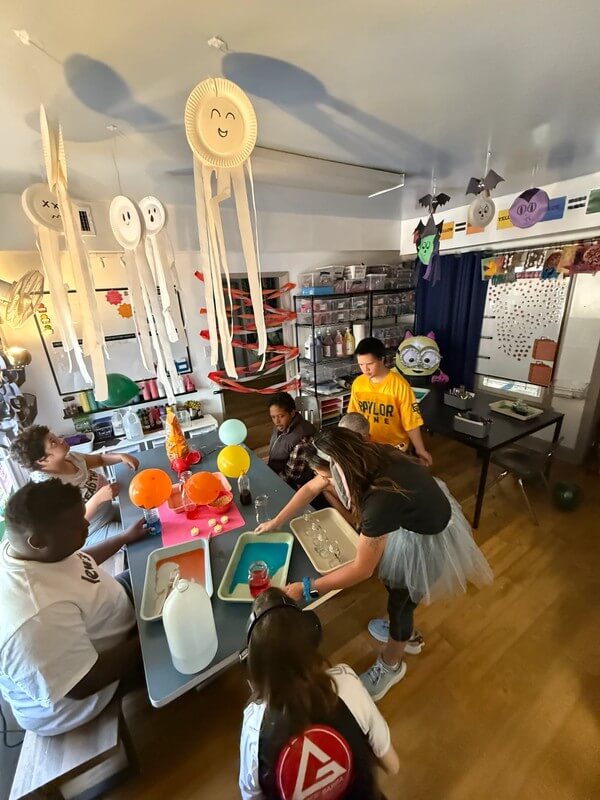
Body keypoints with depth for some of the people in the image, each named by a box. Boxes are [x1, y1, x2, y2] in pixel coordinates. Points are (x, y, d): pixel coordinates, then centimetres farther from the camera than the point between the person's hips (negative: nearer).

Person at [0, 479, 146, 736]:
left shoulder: (23, 548, -17)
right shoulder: (36, 616, -43)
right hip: (68, 701, -7)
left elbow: (78, 561, 3)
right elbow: (84, 684, -32)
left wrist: (125, 537, 3)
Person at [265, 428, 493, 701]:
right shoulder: (366, 457, -19)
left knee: (400, 601, 15)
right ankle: (408, 634, 57)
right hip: (413, 515, 7)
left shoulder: (381, 500, -41)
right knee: (393, 581, 27)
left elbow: (361, 569, -29)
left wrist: (306, 589, -19)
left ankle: (390, 666, 46)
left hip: (428, 538, -7)